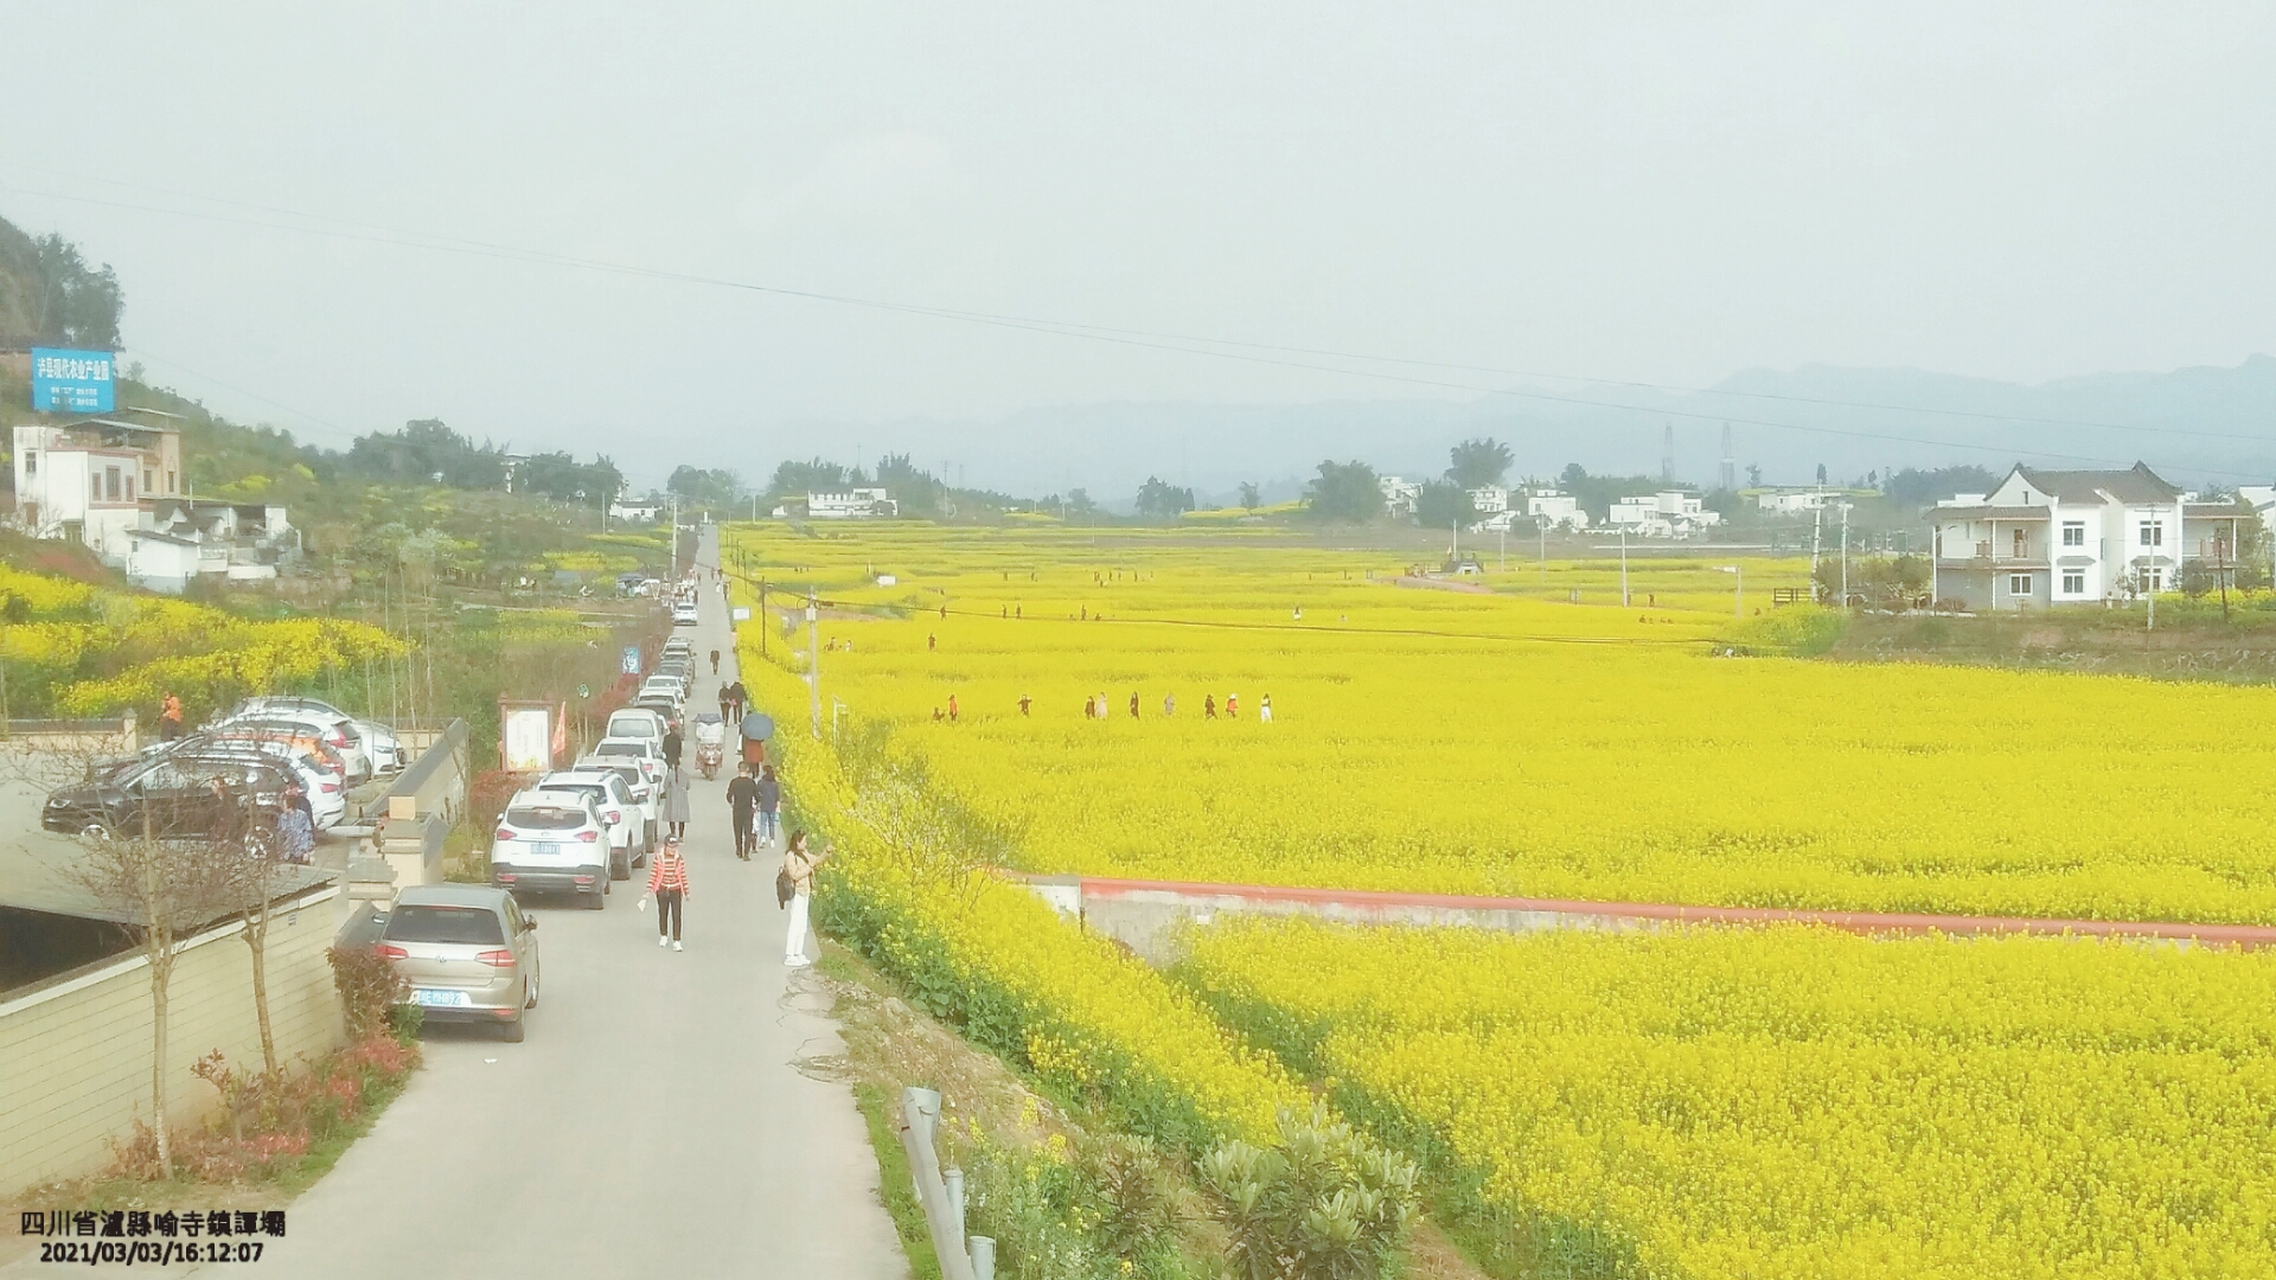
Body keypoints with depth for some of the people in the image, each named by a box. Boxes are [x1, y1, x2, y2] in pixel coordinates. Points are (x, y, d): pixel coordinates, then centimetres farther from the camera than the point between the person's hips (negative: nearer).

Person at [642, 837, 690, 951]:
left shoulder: (679, 859, -3)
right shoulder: (659, 857, -6)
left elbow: (683, 876, 3)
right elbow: (653, 874, -3)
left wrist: (686, 893, 6)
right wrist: (649, 890, -5)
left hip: (675, 890, 0)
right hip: (662, 890, 0)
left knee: (676, 916, -7)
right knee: (663, 914, 14)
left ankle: (676, 942, -6)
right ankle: (663, 936, 35)